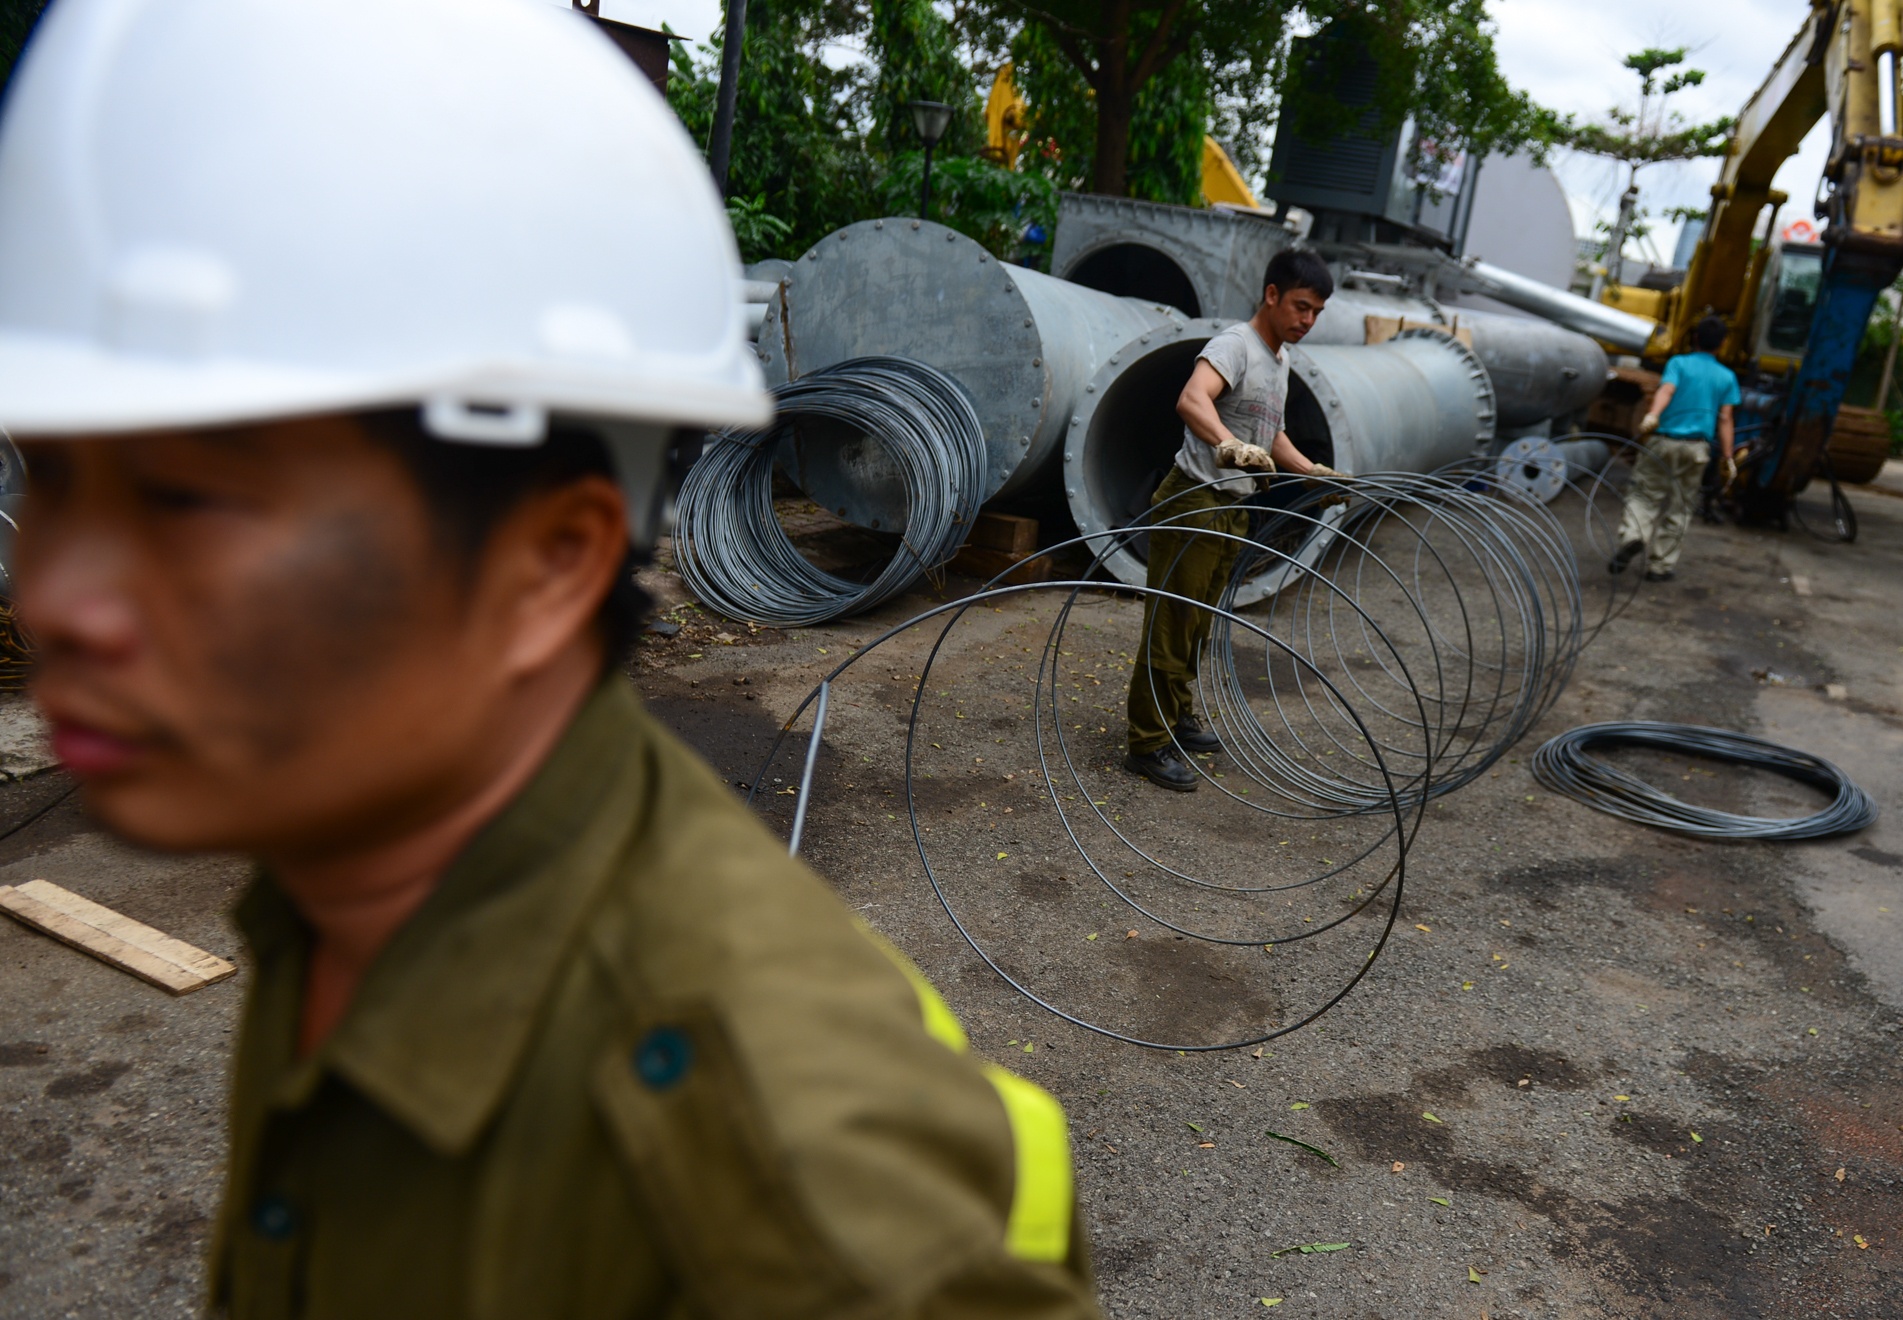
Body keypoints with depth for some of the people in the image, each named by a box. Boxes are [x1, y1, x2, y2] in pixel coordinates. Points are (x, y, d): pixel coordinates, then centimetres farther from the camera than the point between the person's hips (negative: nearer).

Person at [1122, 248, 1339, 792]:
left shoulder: (1280, 359, 15)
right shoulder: (1235, 345, -15)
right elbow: (1191, 400, -36)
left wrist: (1315, 472, 20)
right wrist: (1230, 446, -52)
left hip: (1232, 511, 9)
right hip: (1193, 504, -9)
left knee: (1198, 624, 19)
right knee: (1170, 624, -5)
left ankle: (1178, 719, 33)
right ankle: (1148, 743, 2)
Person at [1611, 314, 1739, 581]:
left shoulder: (1679, 363, 4)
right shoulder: (1727, 377, 10)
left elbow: (1666, 391, -16)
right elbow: (1724, 420, 4)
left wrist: (1652, 415, -32)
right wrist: (1726, 458, 5)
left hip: (1663, 442, -1)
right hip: (1697, 449, 2)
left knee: (1644, 494, 8)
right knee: (1679, 507, 9)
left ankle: (1633, 535, -21)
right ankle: (1660, 566, 10)